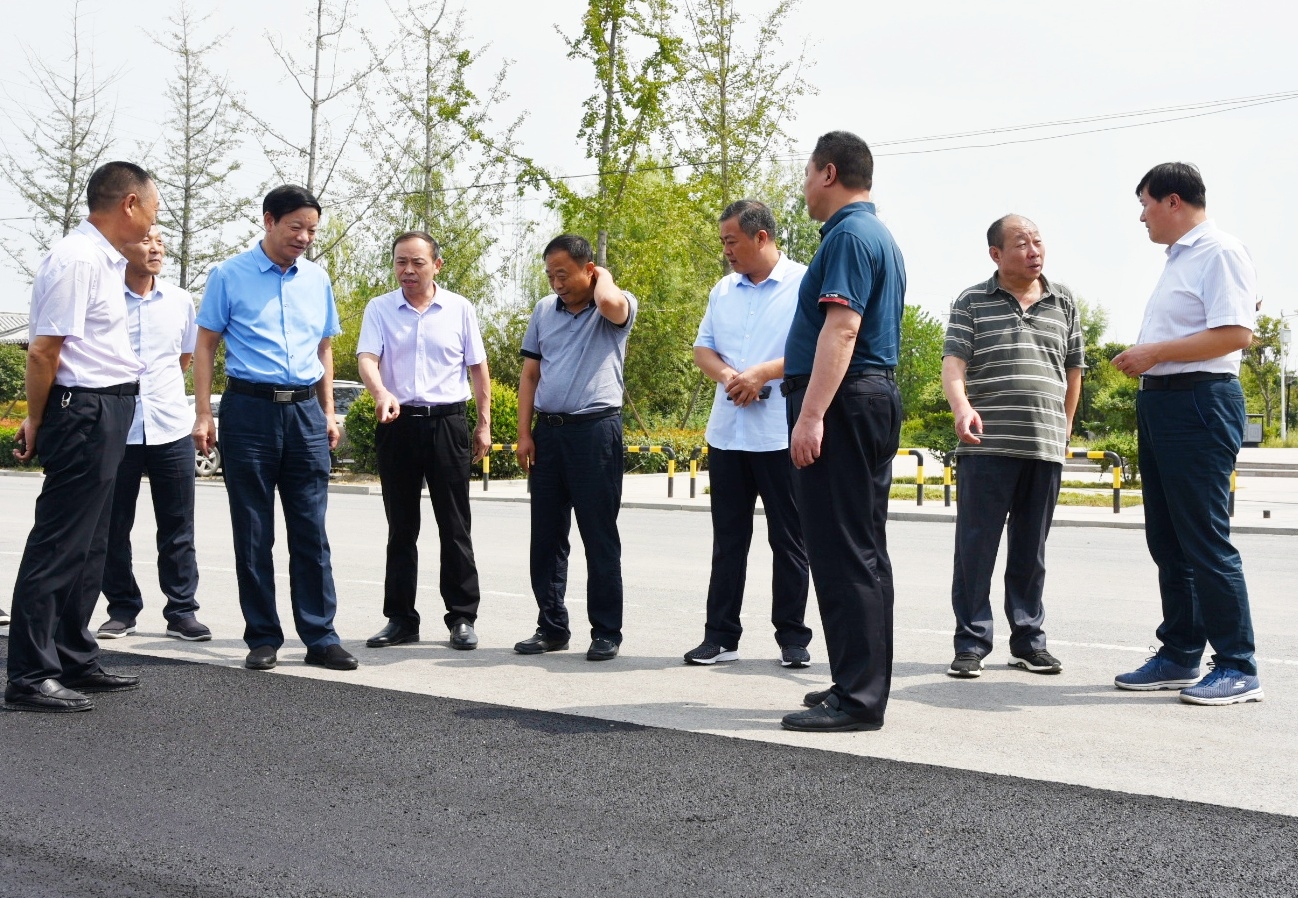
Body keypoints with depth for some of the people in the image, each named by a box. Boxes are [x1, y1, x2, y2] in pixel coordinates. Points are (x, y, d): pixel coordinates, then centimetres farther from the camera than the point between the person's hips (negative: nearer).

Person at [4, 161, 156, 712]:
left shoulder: (106, 260, 13)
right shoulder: (76, 259, -17)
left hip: (104, 416, 10)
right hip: (85, 412, -10)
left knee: (88, 547, 16)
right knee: (58, 546, -5)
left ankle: (75, 662, 26)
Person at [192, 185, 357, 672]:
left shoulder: (318, 279, 11)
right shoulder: (230, 275, 1)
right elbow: (205, 344, 2)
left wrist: (328, 411, 15)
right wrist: (203, 414, -5)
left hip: (305, 411, 3)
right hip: (249, 408, -3)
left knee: (311, 531, 2)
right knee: (253, 534, 4)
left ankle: (320, 637, 7)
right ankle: (262, 638, 12)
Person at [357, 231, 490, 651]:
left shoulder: (460, 309, 5)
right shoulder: (379, 309, 5)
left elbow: (478, 368, 9)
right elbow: (366, 357, -8)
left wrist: (484, 424, 6)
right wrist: (381, 392, -29)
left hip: (447, 423, -1)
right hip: (397, 424, 1)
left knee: (454, 526, 1)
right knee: (401, 528, 8)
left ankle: (462, 617, 8)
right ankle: (400, 619, 15)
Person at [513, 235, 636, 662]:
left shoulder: (618, 308, -1)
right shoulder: (544, 310, 14)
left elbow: (609, 304, -28)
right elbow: (529, 375, 15)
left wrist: (603, 275, -6)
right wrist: (524, 432, 7)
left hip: (595, 430, -5)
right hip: (548, 431, 6)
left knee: (599, 537, 0)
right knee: (546, 536, 9)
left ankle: (606, 632, 7)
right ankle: (551, 627, 19)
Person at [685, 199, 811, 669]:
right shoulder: (723, 290, 14)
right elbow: (702, 348, 14)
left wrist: (761, 372, -19)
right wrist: (726, 374, -8)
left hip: (782, 433, -5)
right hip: (727, 432, 6)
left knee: (788, 540, 4)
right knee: (728, 539, 9)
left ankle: (792, 637, 13)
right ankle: (720, 635, 15)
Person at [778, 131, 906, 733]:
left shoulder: (849, 236, -12)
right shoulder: (879, 236, 21)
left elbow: (841, 328, -23)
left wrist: (811, 415, -28)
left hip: (843, 402, -11)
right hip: (877, 395, 11)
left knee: (842, 552, -10)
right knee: (864, 549, 13)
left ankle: (857, 697, -8)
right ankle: (863, 682, 21)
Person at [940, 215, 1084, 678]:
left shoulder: (1063, 302, 14)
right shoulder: (972, 302, 4)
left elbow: (1073, 369, 21)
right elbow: (953, 362, -6)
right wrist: (962, 406, -25)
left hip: (1045, 449, 3)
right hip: (986, 446, -3)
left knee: (1031, 552, 10)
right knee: (975, 548, -2)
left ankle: (1028, 640, 19)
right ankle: (971, 644, 6)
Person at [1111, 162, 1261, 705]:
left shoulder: (1219, 253, -10)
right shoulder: (1178, 259, 21)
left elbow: (1234, 333, -21)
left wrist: (1155, 352, -16)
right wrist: (1142, 362, 11)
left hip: (1199, 404, -10)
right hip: (1159, 400, 10)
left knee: (1204, 541, -8)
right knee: (1167, 539, 12)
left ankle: (1237, 667, 0)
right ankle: (1178, 657, 19)